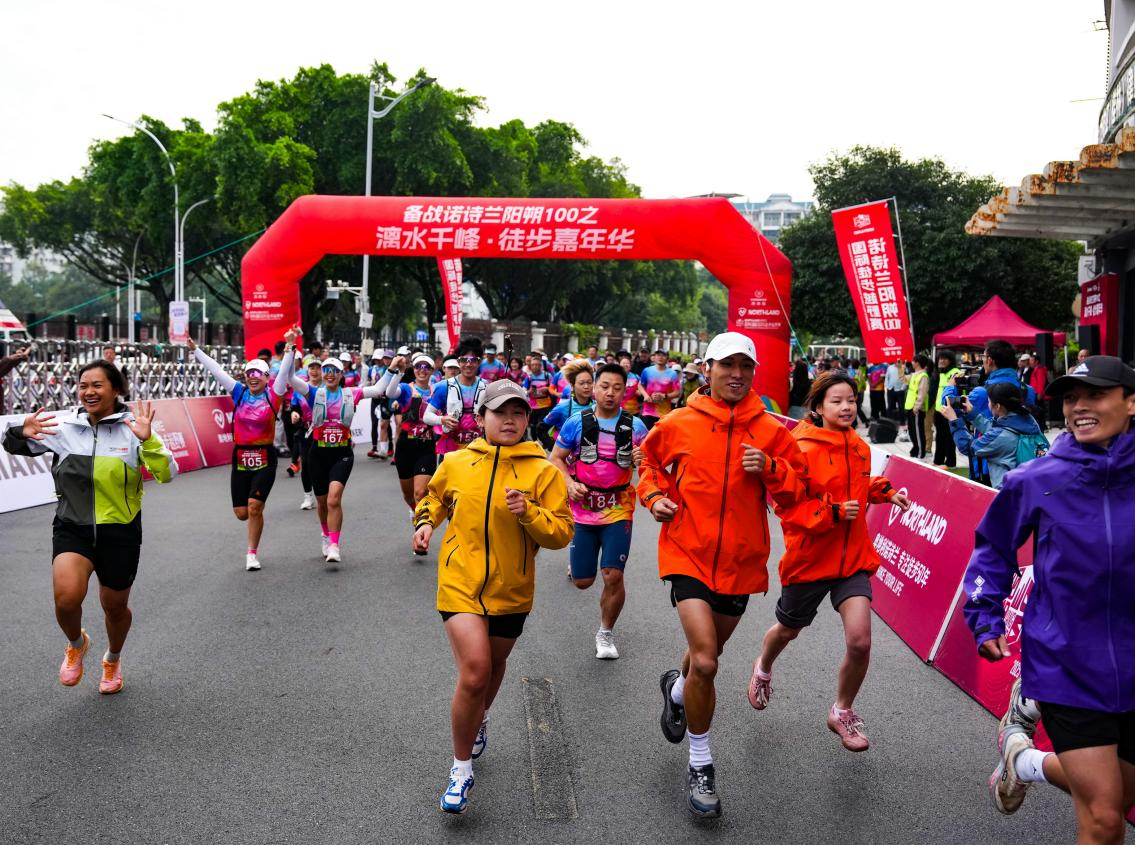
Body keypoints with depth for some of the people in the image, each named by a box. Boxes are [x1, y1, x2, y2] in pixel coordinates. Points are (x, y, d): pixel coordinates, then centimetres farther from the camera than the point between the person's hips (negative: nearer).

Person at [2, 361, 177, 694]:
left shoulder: (132, 426, -10)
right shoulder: (62, 425, -3)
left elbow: (167, 474, -16)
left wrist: (148, 440, -33)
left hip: (120, 532, -1)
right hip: (72, 527, 1)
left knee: (115, 606, 16)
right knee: (67, 597, -23)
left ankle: (113, 660, 49)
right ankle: (76, 644, 12)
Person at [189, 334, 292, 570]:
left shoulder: (273, 395, -3)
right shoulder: (239, 393, 4)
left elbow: (285, 371, -14)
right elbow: (216, 370, 4)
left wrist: (289, 345, -25)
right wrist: (195, 350, 3)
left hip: (265, 460, -3)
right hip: (240, 458, 3)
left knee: (254, 506, -12)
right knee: (241, 513, 3)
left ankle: (252, 553, 5)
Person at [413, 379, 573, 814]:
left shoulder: (543, 471, -8)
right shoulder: (455, 463, -2)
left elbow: (562, 533, -10)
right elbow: (435, 496, 19)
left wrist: (528, 513, -25)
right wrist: (425, 522, 0)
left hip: (511, 591, 1)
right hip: (460, 583, -1)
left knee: (493, 665, 23)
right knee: (474, 671, -15)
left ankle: (479, 719, 57)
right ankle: (461, 769, 4)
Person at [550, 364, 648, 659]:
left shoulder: (634, 426, -2)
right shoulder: (576, 423, -3)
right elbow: (556, 458, 4)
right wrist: (569, 483, -13)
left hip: (619, 512, 0)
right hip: (582, 510, 1)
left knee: (613, 576, -12)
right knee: (583, 581, 5)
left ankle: (606, 633, 13)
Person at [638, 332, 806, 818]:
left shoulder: (770, 430, -2)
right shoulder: (679, 424, -4)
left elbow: (795, 491, 4)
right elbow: (650, 461, 15)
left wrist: (770, 468, -15)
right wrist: (654, 496, -2)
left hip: (740, 561, 3)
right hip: (688, 554, -3)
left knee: (707, 656, 20)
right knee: (705, 659, -16)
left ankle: (677, 688, 57)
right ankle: (700, 766, 3)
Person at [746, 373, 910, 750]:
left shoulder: (860, 447, 3)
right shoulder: (802, 449, -17)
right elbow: (787, 507, -18)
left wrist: (884, 491, 6)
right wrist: (833, 513, -27)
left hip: (853, 557, 4)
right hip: (809, 557, -4)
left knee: (859, 640, -12)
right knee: (788, 630, 19)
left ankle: (842, 712, 13)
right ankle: (763, 668, 55)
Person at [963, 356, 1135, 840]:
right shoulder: (1036, 482, -8)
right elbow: (993, 548, 7)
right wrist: (985, 619, 1)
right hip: (1068, 668, -3)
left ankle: (1026, 759, 45)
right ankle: (1019, 754, 24)